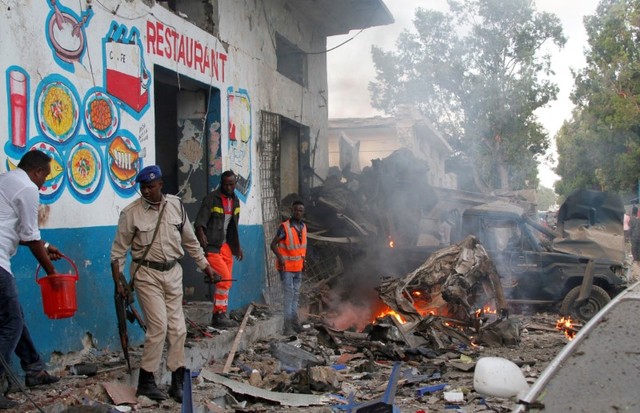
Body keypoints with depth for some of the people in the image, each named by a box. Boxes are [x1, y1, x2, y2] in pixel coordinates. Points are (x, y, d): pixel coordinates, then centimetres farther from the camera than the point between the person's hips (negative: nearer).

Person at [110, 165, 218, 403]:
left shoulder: (176, 205, 1)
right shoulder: (131, 213, -9)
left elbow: (190, 240, 11)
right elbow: (119, 250, -3)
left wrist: (205, 266, 13)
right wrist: (118, 282, -6)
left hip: (173, 272, 4)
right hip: (147, 274, -4)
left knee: (177, 328, 5)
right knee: (158, 325, -11)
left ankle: (177, 381, 16)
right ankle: (146, 381, 5)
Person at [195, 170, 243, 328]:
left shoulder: (235, 201, 13)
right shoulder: (211, 199, -11)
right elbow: (200, 222, -17)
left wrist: (237, 246, 22)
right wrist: (202, 236, -33)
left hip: (226, 246, 8)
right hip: (212, 246, -8)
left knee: (227, 282, 9)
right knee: (225, 278, -17)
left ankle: (219, 316, 19)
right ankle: (219, 315, -8)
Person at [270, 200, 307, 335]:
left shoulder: (303, 227, 5)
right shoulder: (284, 227, -16)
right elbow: (273, 244, -16)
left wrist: (303, 261, 15)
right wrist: (279, 256, -31)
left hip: (298, 267, 7)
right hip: (286, 267, -7)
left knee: (296, 295, 15)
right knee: (288, 295, -7)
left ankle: (294, 320, 27)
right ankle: (288, 326, -3)